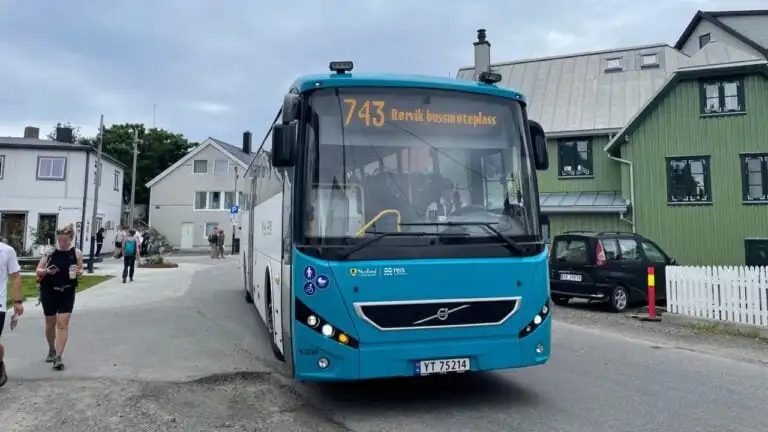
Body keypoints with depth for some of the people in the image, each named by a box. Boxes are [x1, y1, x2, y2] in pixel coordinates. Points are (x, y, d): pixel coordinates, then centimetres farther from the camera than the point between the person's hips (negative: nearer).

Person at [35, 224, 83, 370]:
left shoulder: (77, 253, -4)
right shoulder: (50, 252, -6)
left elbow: (81, 269, 9)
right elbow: (38, 271, -1)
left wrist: (78, 272, -15)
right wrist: (47, 271, -23)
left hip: (67, 293, -1)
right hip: (49, 292, 1)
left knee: (63, 324, -7)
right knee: (50, 323, 14)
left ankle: (58, 357, -4)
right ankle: (51, 350, 38)